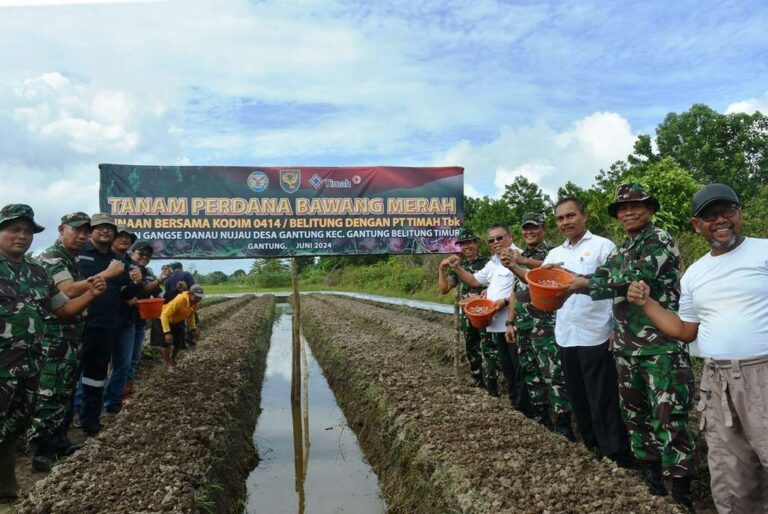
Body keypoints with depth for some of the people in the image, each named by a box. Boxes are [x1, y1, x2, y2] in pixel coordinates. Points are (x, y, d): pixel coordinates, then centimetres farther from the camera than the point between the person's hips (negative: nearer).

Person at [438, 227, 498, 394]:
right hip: (466, 315, 6)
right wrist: (442, 270, -1)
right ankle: (478, 380, 29)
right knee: (471, 349, 15)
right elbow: (444, 289, 10)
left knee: (488, 348, -6)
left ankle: (492, 383, 2)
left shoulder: (487, 263, -5)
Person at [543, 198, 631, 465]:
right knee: (577, 395, 15)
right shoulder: (555, 253, 14)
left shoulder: (603, 246, -2)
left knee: (604, 399, 2)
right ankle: (592, 446, 32)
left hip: (596, 336, -6)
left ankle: (616, 455, 16)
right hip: (565, 337, 6)